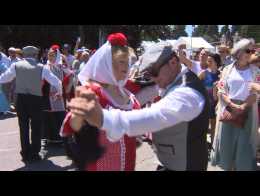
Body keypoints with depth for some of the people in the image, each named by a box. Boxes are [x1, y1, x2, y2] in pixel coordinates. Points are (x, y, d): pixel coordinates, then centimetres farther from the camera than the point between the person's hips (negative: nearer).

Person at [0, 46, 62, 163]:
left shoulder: (16, 65, 2)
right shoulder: (41, 67, -1)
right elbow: (57, 82, 2)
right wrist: (60, 92, 22)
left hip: (21, 99, 1)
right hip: (36, 99, -1)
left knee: (23, 127, 12)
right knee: (36, 127, 10)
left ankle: (26, 154, 17)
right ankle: (34, 154, 15)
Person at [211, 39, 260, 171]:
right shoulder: (227, 69, 3)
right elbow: (221, 90, -2)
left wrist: (243, 106, -15)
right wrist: (233, 105, -14)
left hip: (247, 111, 0)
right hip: (228, 109, 0)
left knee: (244, 142, 3)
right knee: (227, 139, 7)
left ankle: (242, 166, 17)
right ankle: (227, 165, 23)